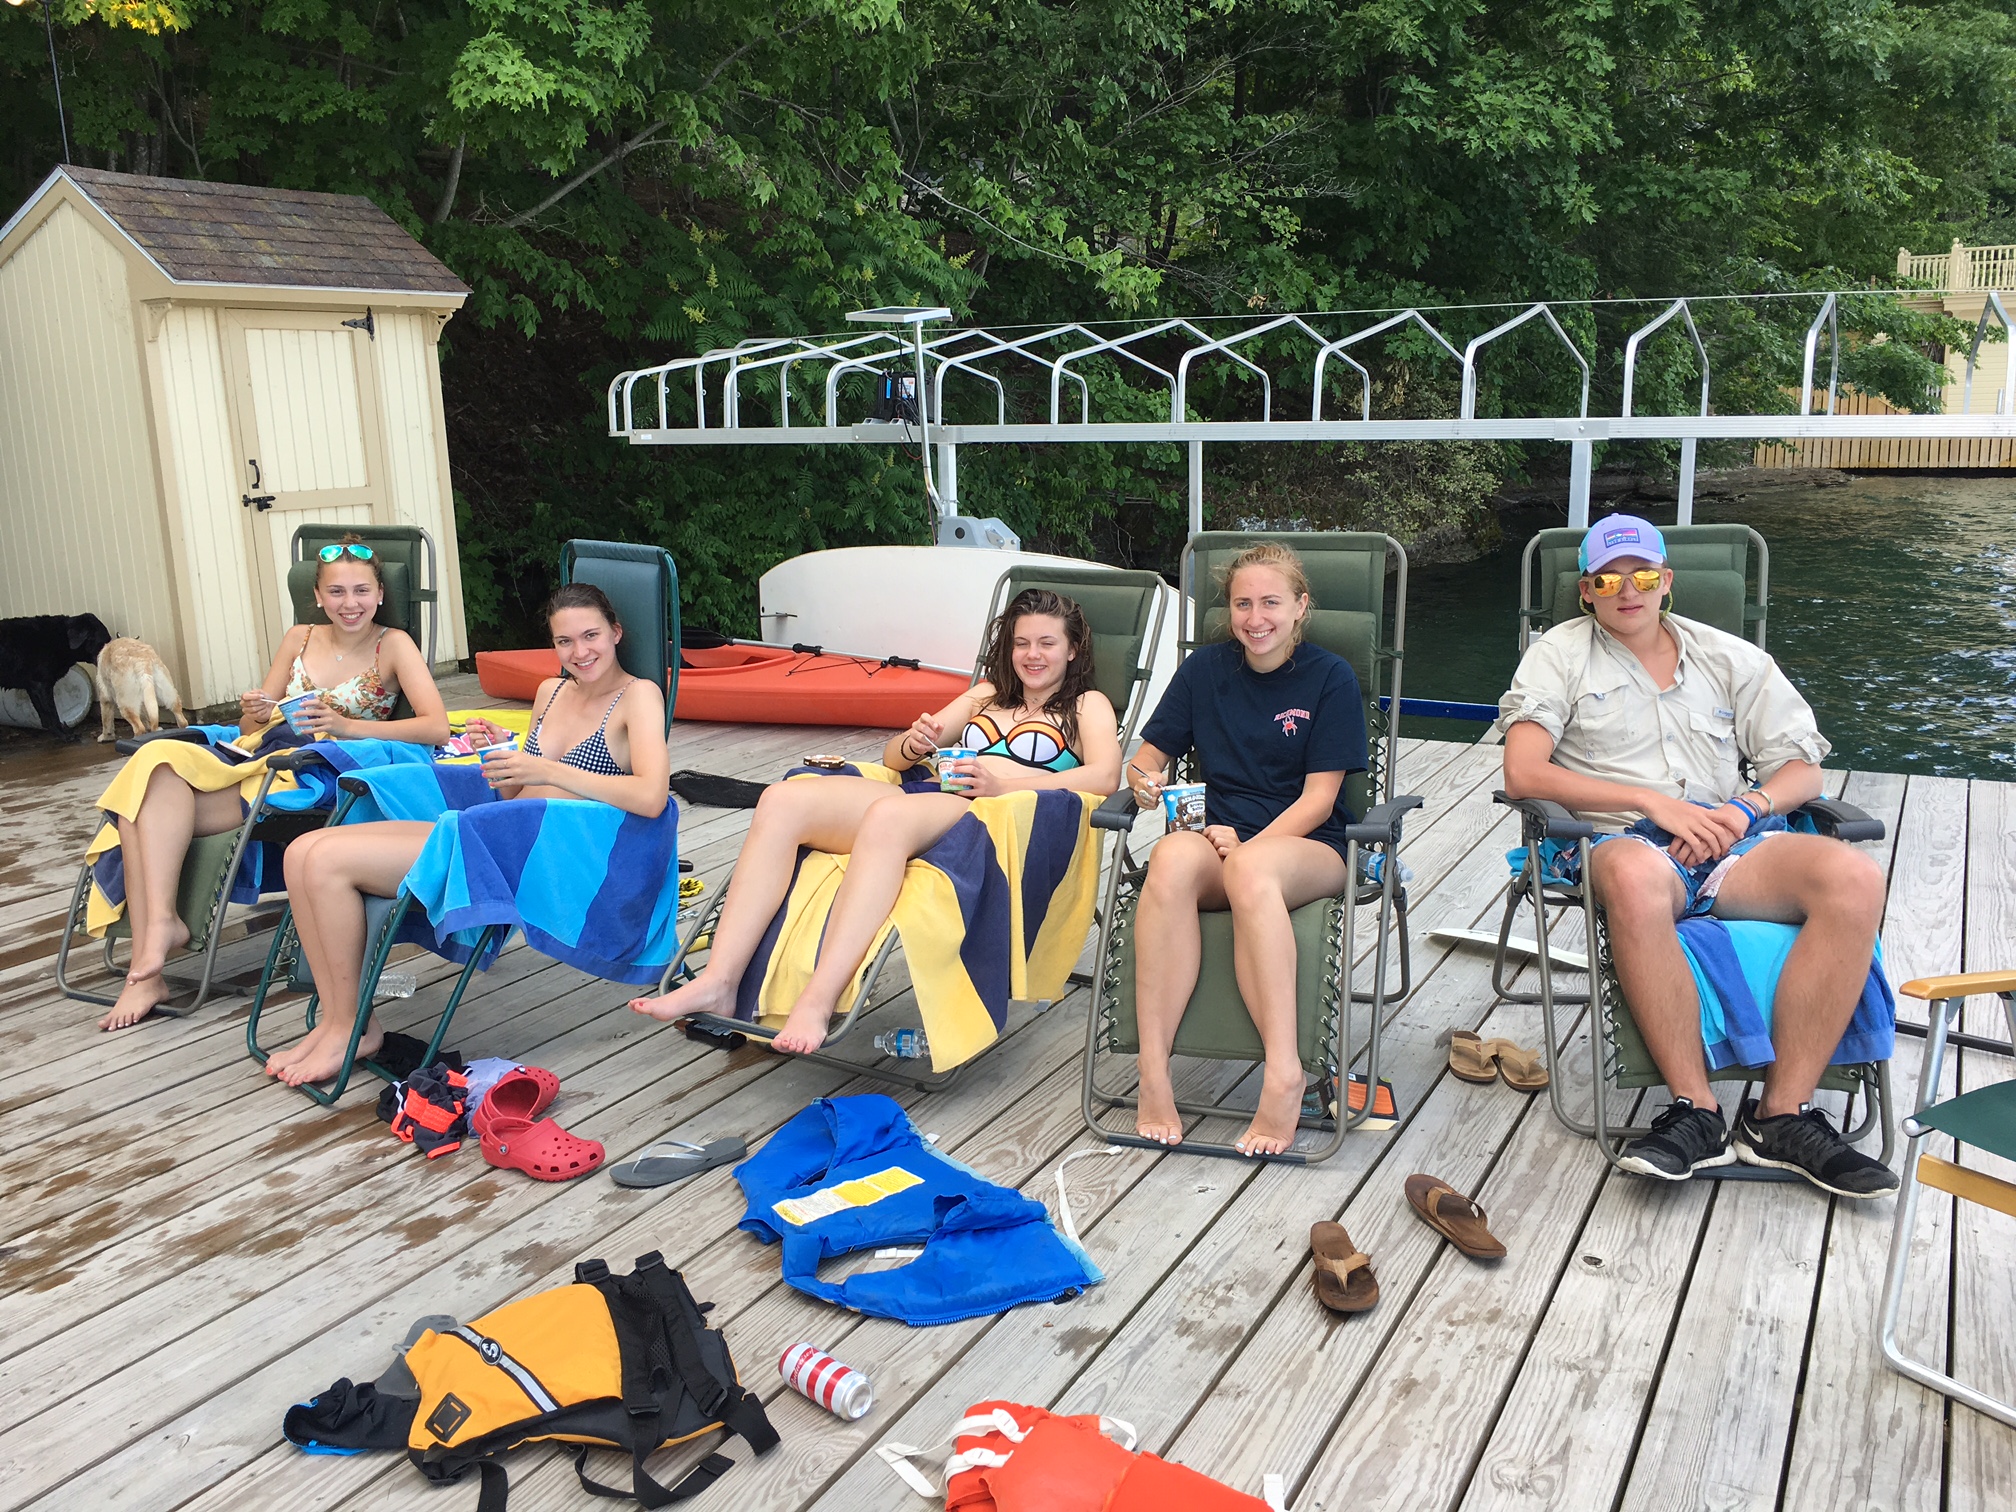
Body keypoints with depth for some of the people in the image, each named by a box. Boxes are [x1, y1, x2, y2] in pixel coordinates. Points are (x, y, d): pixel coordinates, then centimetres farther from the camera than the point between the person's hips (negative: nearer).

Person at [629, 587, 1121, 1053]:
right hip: (924, 797, 6)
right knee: (783, 799, -21)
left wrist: (1002, 785, -14)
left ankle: (817, 1003, -48)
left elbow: (1104, 777, -5)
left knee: (888, 816, -40)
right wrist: (914, 744, 3)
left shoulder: (1088, 706, 18)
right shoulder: (987, 694, 34)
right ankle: (718, 983, -30)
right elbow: (892, 755, 29)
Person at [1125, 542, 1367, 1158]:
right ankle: (1153, 1080, -36)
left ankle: (1283, 1077, -40)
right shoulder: (1205, 669, 12)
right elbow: (1147, 760, 14)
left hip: (1306, 846, -2)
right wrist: (1144, 781, -11)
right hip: (1219, 838, 2)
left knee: (1251, 870, -40)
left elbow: (1318, 797, -3)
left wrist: (1246, 846, -17)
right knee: (1172, 858, -36)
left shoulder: (1330, 677, 3)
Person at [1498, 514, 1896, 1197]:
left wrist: (1746, 807, -7)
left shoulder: (1731, 659, 21)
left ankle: (1780, 1115, -22)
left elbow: (1802, 769, 17)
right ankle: (1696, 1111, -30)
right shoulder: (1560, 655, 11)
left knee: (1855, 877, -27)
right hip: (1628, 840, -3)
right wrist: (1656, 803, -10)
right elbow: (1524, 773, -4)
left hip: (1731, 844, 4)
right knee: (1636, 875, -41)